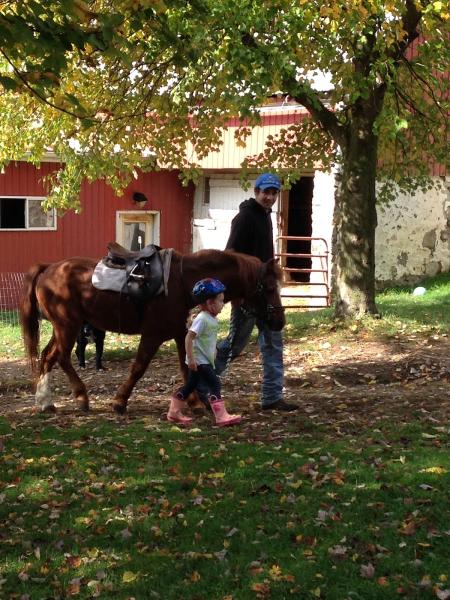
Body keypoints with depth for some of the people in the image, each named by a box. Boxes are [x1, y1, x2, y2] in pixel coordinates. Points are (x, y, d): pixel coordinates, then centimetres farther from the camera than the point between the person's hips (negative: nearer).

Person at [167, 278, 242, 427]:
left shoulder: (212, 319, 8)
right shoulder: (202, 319, -21)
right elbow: (189, 337, -24)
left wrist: (213, 353, 27)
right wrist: (191, 358, -26)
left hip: (205, 360, 10)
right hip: (199, 361, -10)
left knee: (191, 385, 17)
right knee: (214, 384, -14)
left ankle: (174, 412, 28)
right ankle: (222, 416, -16)